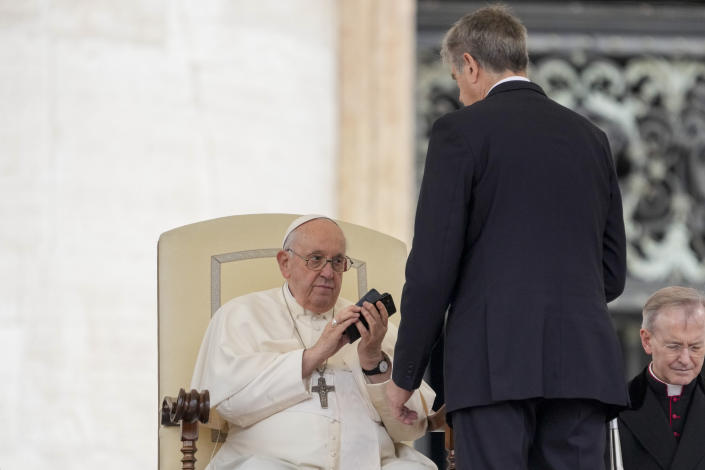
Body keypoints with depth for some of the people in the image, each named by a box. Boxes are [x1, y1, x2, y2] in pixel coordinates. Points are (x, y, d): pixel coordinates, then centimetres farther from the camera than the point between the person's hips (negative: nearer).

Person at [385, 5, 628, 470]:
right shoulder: (590, 137, 17)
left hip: (496, 362, -5)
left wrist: (405, 375, 3)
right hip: (584, 362, 5)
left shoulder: (462, 131, 0)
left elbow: (432, 266, -5)